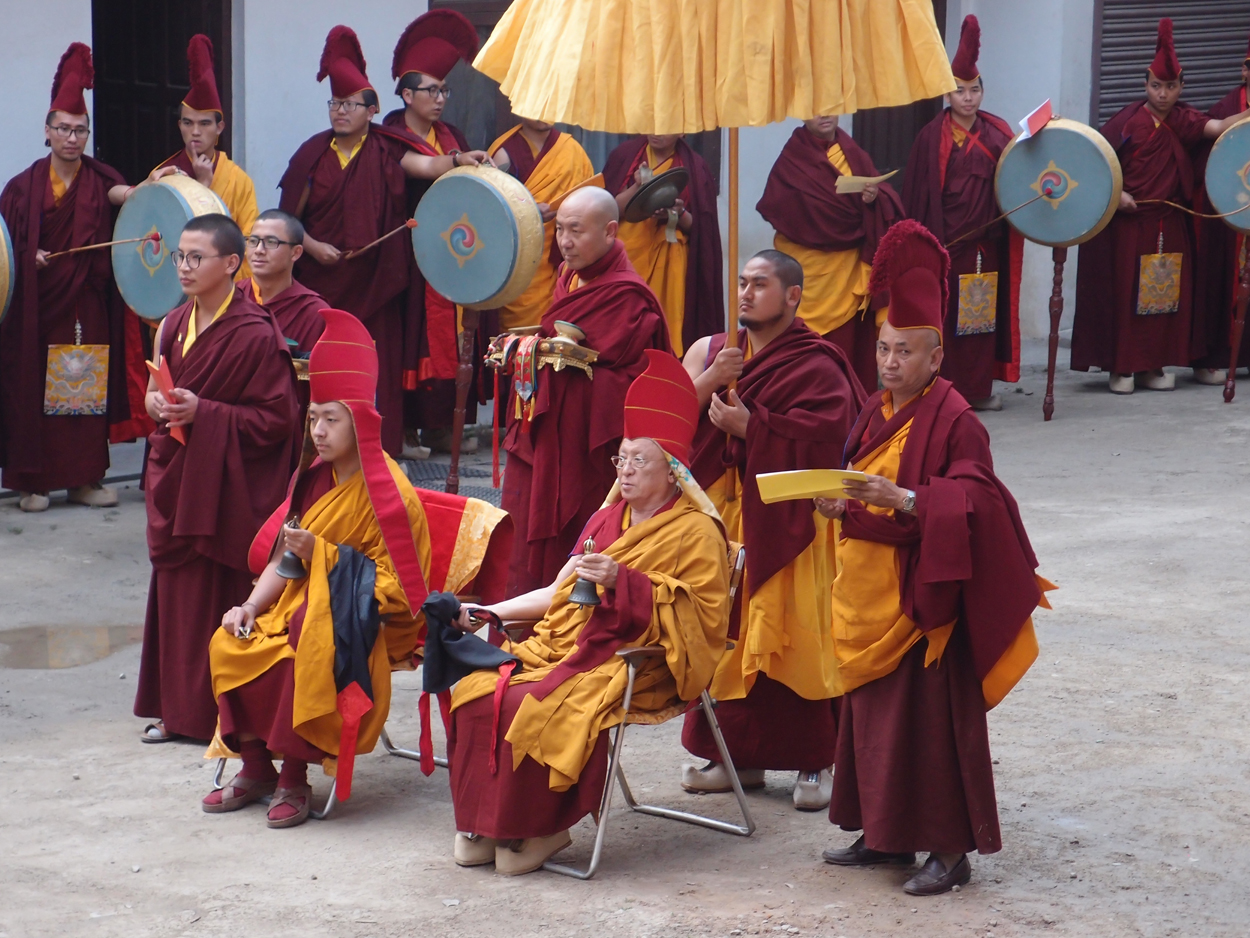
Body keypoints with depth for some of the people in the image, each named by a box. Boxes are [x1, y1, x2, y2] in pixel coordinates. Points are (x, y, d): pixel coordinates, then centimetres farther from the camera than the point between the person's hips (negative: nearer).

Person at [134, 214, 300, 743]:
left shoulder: (256, 335, -13)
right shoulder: (176, 325, 10)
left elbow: (277, 420, -15)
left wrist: (202, 413, -21)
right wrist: (155, 402, -1)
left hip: (226, 487, -7)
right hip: (176, 478, 7)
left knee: (220, 599, -3)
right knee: (176, 593, 10)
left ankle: (225, 714, 7)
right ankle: (178, 710, 20)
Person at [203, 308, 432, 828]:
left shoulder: (388, 491, -14)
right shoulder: (315, 480, 10)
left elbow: (392, 577, -17)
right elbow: (283, 553, 10)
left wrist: (321, 552, -24)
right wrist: (252, 605, -6)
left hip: (367, 619, -7)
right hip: (302, 602, 7)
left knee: (309, 650, -36)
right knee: (229, 643, -16)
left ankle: (294, 780, -20)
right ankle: (256, 768, 0)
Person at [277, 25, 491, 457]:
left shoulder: (385, 149, 3)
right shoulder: (313, 154, 5)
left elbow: (424, 165, -16)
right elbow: (288, 218, 7)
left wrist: (457, 160, -34)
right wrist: (313, 247, -7)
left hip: (373, 282, 0)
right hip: (322, 281, 1)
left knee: (377, 366, -2)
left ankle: (379, 450, 5)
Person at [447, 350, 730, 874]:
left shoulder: (696, 533, -4)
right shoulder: (607, 520, 22)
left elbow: (701, 617, -14)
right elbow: (562, 592, 27)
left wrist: (623, 581, -22)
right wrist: (492, 612, 18)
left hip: (639, 664, -8)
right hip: (567, 644, 8)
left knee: (534, 706, -31)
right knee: (477, 689, -15)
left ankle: (542, 830, -14)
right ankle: (490, 823, -10)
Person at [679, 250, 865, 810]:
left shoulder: (817, 368, -4)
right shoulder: (715, 352, 13)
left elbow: (824, 439, -17)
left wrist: (751, 426, -18)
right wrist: (710, 379, -13)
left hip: (787, 520, -5)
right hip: (723, 515, 5)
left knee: (795, 639, -5)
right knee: (727, 634, 5)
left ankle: (816, 763, 4)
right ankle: (740, 756, 16)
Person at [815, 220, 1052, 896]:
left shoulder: (954, 420, -12)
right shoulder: (875, 413, 11)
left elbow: (973, 504, -20)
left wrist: (899, 499, -31)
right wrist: (839, 504, -3)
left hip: (922, 599, -8)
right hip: (868, 597, 8)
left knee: (929, 716, -4)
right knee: (870, 711, 12)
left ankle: (950, 848, 3)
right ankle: (884, 834, 23)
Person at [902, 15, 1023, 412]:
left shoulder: (997, 134, 6)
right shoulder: (932, 137, -3)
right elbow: (917, 193, -5)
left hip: (986, 242, 3)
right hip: (945, 242, -3)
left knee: (983, 313, 8)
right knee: (945, 315, -1)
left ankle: (979, 388, 17)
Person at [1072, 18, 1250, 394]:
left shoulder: (1183, 120, 4)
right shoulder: (1128, 122, -5)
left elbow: (1218, 127, -13)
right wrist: (1116, 193, -12)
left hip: (1170, 222, 4)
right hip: (1129, 219, -4)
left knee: (1166, 292, 5)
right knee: (1125, 290, -2)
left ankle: (1152, 366, 13)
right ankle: (1120, 367, 5)